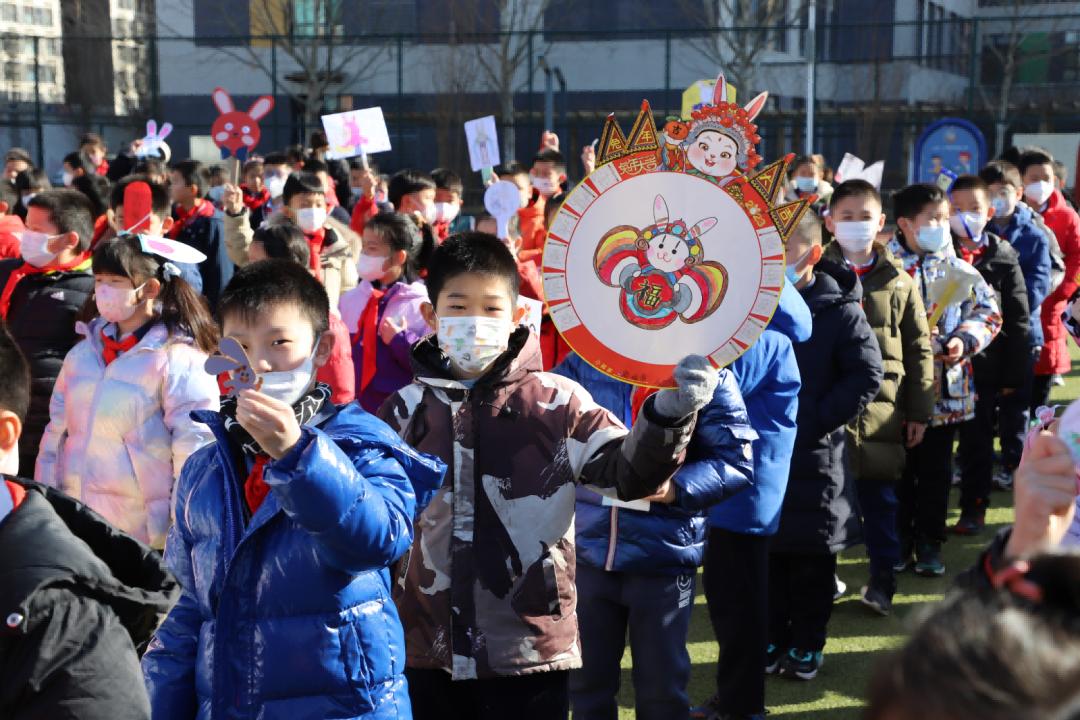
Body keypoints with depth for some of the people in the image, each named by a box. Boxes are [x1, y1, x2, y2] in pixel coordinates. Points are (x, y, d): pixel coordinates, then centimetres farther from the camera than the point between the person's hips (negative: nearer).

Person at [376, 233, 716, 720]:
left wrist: (670, 413, -26)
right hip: (425, 650, 2)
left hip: (531, 657, -2)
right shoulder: (405, 410, 3)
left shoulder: (558, 402, -4)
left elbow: (630, 473, -11)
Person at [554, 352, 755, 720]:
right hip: (588, 548, 2)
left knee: (662, 688, 13)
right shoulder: (585, 361, 3)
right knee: (586, 679, 17)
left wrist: (676, 486, -21)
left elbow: (737, 462, -6)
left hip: (664, 555, -2)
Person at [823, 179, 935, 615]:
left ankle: (882, 580, 19)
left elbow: (918, 349, 8)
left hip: (881, 409, 1)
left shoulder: (898, 283, 5)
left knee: (880, 497, 6)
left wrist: (919, 410, 6)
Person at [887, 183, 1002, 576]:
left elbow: (988, 311, 6)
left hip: (945, 388, 3)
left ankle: (929, 543, 24)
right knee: (899, 468, 9)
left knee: (935, 469, 12)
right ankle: (899, 540, 24)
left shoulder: (957, 268, 1)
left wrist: (965, 341, -10)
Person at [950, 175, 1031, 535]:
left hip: (986, 367, 0)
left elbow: (1018, 320, 1)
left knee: (978, 441, 9)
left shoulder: (1003, 256, 0)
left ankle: (973, 509, 21)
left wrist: (1014, 373, -2)